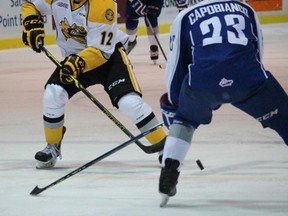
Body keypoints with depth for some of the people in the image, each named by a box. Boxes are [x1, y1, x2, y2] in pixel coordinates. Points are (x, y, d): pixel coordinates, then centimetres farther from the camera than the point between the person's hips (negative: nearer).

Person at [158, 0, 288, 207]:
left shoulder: (185, 17, 27)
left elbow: (176, 65, 27)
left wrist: (172, 104, 40)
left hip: (202, 79, 1)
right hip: (249, 77, -1)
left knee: (184, 119, 32)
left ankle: (168, 177, 20)